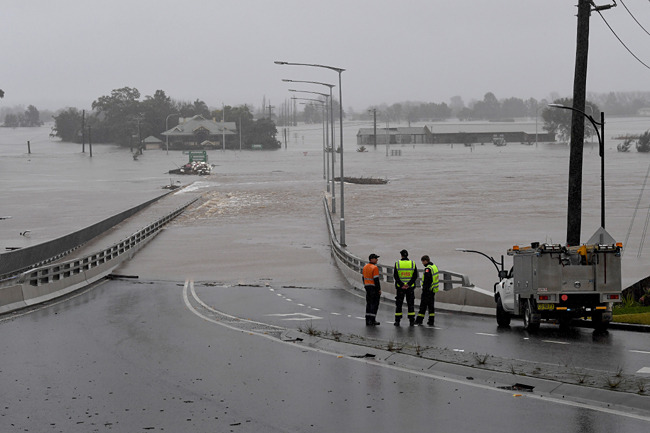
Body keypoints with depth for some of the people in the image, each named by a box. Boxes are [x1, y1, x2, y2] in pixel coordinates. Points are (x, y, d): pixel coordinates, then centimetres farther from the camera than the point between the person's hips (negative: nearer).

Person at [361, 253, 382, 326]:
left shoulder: (365, 267, 8)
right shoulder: (375, 268, -17)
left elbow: (364, 278, 14)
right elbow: (376, 279, -19)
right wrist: (379, 289, -14)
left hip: (367, 287, 8)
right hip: (374, 288, -8)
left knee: (369, 304, 12)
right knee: (375, 304, -1)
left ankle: (368, 320, 13)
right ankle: (372, 320, -3)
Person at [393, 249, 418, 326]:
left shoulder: (397, 263, -3)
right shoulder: (412, 263, 0)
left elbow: (395, 276, -9)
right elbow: (415, 276, -6)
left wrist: (401, 285, -12)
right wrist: (409, 284, -12)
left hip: (400, 287, -1)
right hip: (410, 288, 1)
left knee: (398, 304, 7)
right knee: (410, 304, 8)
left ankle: (397, 321, 6)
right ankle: (411, 321, 5)